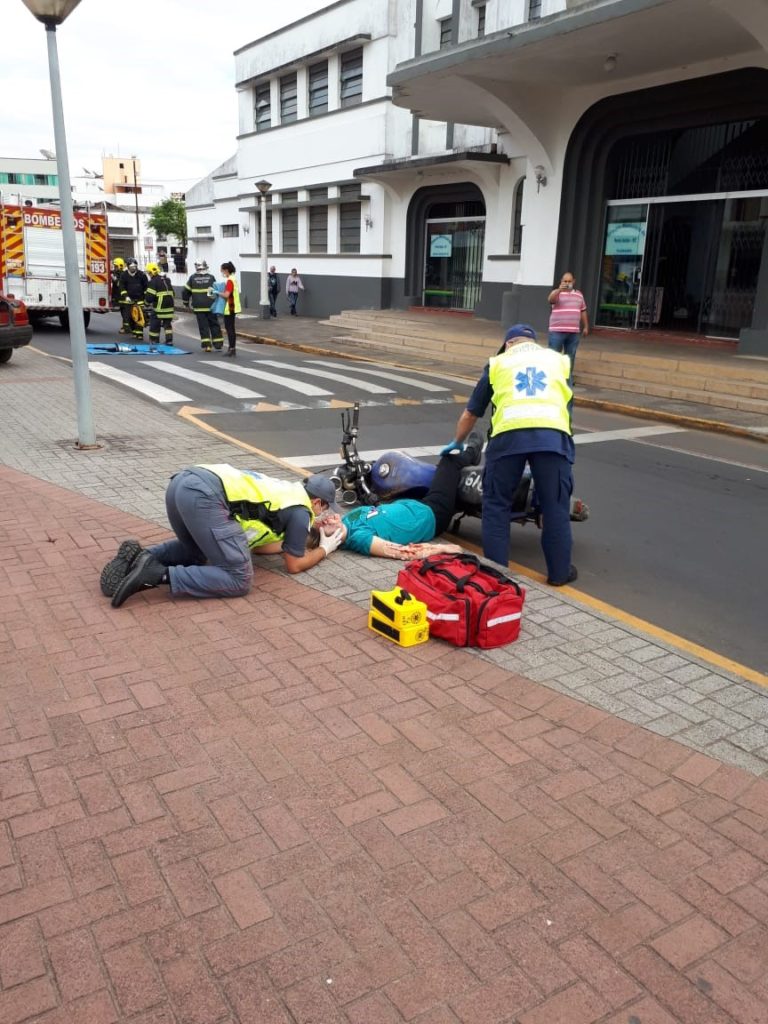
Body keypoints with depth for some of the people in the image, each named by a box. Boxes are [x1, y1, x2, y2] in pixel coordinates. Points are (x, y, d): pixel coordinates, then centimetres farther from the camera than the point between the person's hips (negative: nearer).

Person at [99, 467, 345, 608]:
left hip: (183, 482, 9)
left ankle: (140, 557, 10)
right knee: (239, 580, -4)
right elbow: (294, 565, 16)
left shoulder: (285, 491, 32)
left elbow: (253, 543, 36)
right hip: (205, 496, -9)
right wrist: (325, 549, 31)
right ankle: (159, 574, -17)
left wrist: (295, 542, 37)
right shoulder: (301, 511, 9)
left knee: (195, 552, 35)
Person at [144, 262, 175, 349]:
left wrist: (147, 302, 5)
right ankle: (169, 340, 7)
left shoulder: (153, 281, -10)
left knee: (155, 323, 5)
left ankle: (154, 340, 10)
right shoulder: (167, 280, 15)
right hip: (170, 305, 7)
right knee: (168, 323, 13)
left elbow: (150, 295, -13)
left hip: (159, 306, -7)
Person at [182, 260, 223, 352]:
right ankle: (218, 345, 8)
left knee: (203, 326, 5)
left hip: (199, 307, 0)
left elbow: (185, 291, 5)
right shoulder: (211, 277, -1)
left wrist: (186, 303, 19)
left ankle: (206, 345, 1)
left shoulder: (193, 278, 2)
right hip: (210, 306, 0)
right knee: (214, 325, 8)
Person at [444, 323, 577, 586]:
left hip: (509, 433, -1)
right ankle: (559, 571, 18)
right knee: (555, 505, 10)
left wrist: (456, 443, 49)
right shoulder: (559, 359, 31)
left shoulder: (498, 362, 28)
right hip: (553, 432, 1)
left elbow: (470, 413, 33)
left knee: (496, 503, 12)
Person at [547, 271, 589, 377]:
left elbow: (583, 311, 19)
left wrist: (586, 327, 15)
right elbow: (550, 300, -23)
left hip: (574, 332, 4)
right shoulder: (556, 292, 0)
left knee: (570, 357, 10)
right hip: (557, 331, -4)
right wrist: (559, 289, -37)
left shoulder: (579, 294, 14)